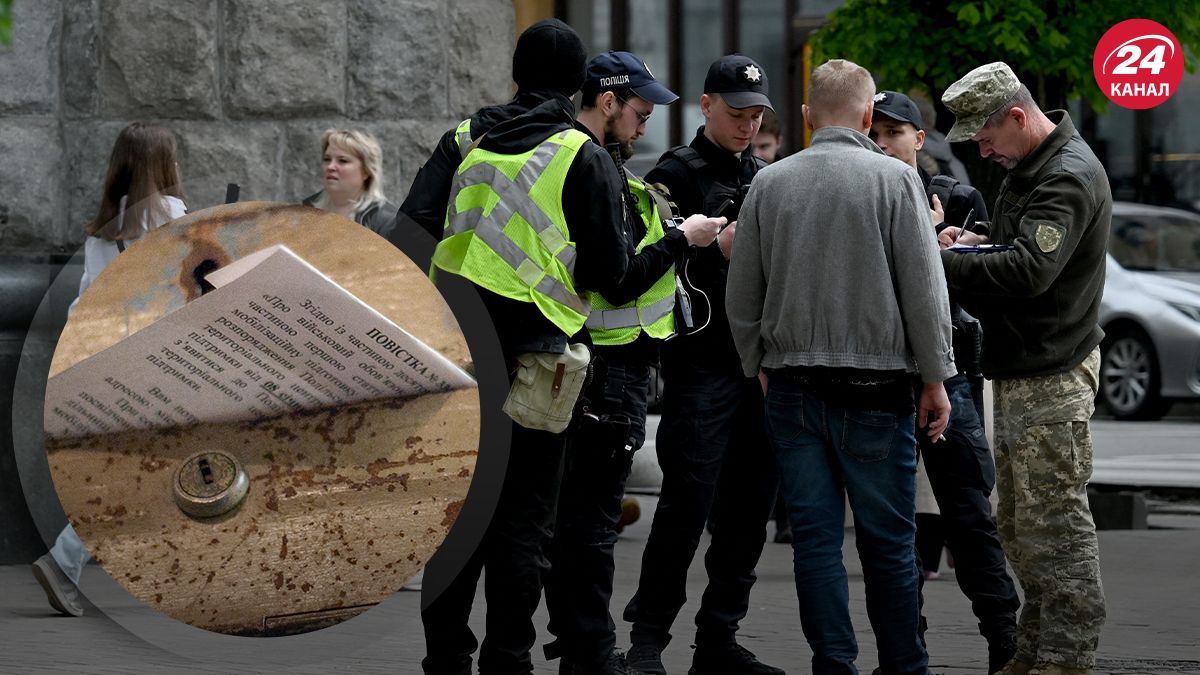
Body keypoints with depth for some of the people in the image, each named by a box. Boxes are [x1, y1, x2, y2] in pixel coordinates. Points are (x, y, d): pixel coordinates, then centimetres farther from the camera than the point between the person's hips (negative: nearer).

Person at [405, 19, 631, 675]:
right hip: (533, 348, -4)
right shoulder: (585, 157, -4)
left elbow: (411, 227, -1)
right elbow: (607, 270, -7)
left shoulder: (465, 140, 7)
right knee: (522, 515, 3)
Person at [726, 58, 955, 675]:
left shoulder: (769, 183, 5)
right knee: (887, 541, 3)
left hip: (791, 386, 3)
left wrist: (759, 367, 23)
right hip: (873, 387, -3)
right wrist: (935, 377, 2)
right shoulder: (894, 178, -5)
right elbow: (924, 288, -5)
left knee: (814, 537, 5)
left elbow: (741, 297, 10)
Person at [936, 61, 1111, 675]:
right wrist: (975, 243, 6)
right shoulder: (1028, 167, 15)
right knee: (1016, 526, 14)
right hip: (1019, 371, 11)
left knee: (1054, 521, -7)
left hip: (1051, 377, -10)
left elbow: (1027, 272, -28)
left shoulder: (1070, 176, -18)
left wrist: (940, 262, -25)